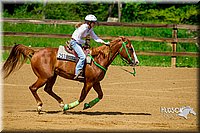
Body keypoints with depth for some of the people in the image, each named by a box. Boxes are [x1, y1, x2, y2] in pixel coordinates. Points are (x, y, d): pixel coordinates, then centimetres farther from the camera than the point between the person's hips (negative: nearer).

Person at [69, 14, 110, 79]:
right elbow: (78, 39, -23)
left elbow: (95, 37, 8)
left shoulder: (90, 29, 4)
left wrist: (104, 42, -1)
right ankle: (77, 73, -25)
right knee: (82, 56, -24)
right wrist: (85, 42, -9)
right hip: (74, 42, -10)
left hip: (79, 42, 10)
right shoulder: (83, 28, -24)